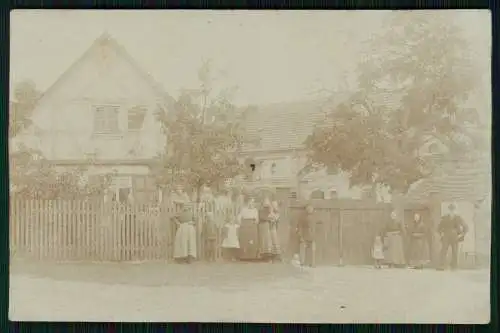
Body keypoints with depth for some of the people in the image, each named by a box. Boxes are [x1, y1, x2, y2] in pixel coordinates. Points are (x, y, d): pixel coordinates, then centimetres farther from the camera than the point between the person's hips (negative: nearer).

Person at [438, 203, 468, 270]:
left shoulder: (458, 219, 3)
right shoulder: (445, 218, 6)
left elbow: (466, 228, 7)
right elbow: (439, 227, 17)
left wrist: (461, 235, -2)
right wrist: (441, 234, 3)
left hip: (455, 238, 0)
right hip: (446, 238, 0)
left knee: (455, 252, -1)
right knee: (443, 251, -12)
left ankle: (454, 267, 4)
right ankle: (441, 266, -17)